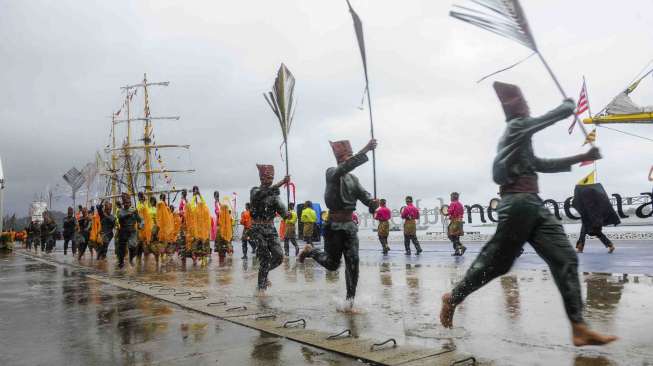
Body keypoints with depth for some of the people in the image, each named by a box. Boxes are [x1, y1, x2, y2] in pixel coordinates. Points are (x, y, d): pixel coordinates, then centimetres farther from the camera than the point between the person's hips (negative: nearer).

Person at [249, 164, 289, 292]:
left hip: (271, 229, 4)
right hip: (257, 230, -4)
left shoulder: (274, 194, 8)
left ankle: (264, 273, 24)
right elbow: (264, 194, -29)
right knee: (265, 257, -8)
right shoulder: (255, 191, -4)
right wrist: (281, 183, -38)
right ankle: (261, 284, 10)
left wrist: (286, 214, -26)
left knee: (279, 256, -4)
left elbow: (282, 211, -3)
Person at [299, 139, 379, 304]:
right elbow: (347, 166, -28)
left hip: (350, 225, 6)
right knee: (332, 264, 4)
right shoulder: (332, 172, -8)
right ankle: (310, 251, 32)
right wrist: (365, 150, -34)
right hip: (334, 225, -5)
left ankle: (351, 298, 10)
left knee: (353, 262, -1)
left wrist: (372, 202, -21)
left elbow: (363, 194, 2)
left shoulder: (353, 178, 11)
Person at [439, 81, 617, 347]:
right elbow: (564, 112, 2)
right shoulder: (518, 125, -1)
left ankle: (579, 329, -3)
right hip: (519, 202, -9)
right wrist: (569, 104, 26)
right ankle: (453, 297, 15)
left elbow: (540, 164, 29)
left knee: (565, 257, -1)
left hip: (533, 204, 9)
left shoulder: (517, 134, 25)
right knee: (496, 260, -3)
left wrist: (581, 158, 27)